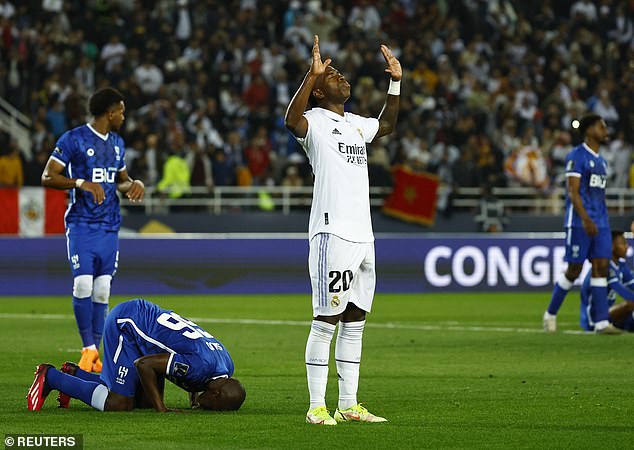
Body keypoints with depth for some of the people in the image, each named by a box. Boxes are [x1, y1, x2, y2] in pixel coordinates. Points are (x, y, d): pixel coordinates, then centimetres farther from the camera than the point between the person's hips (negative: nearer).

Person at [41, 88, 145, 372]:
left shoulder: (117, 143, 16)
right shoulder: (73, 139, -6)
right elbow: (47, 177, -10)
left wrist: (135, 184, 5)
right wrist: (82, 183, -22)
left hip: (110, 227, 6)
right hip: (81, 225, -6)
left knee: (102, 292, 2)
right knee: (83, 286, -14)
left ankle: (95, 356, 7)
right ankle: (88, 349, -2)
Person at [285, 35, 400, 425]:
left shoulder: (356, 124, 19)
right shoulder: (315, 122, -5)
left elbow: (387, 125, 36)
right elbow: (292, 120, -27)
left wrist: (395, 82, 27)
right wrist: (313, 75, -34)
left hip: (363, 235, 8)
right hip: (332, 234, -8)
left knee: (355, 322, 10)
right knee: (326, 322, -7)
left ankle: (348, 406, 15)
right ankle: (317, 407, -5)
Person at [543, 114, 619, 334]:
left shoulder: (601, 161, 19)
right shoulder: (576, 156, -7)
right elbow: (573, 191, -14)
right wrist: (585, 219, -23)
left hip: (600, 224, 8)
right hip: (580, 223, -8)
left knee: (601, 267, -2)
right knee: (574, 270, -3)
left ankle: (602, 322, -5)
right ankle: (550, 314, 13)